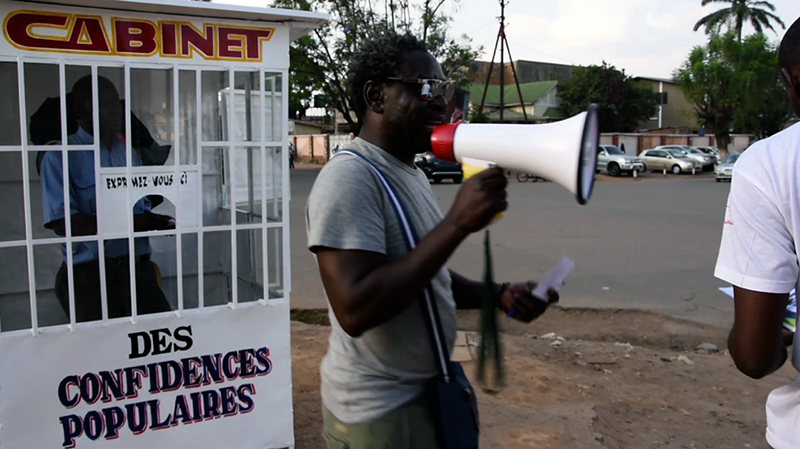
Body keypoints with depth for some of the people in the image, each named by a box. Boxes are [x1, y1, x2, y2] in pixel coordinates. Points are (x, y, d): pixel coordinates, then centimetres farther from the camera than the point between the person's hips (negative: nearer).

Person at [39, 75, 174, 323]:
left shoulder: (130, 153, 17)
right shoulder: (60, 157, -5)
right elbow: (62, 223, -15)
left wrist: (156, 222, -4)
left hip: (139, 267, 5)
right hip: (90, 273, -5)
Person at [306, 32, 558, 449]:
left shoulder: (410, 174, 9)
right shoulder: (349, 177, -21)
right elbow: (355, 309, -31)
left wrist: (499, 294, 0)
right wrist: (457, 223, -31)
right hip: (379, 413, -9)